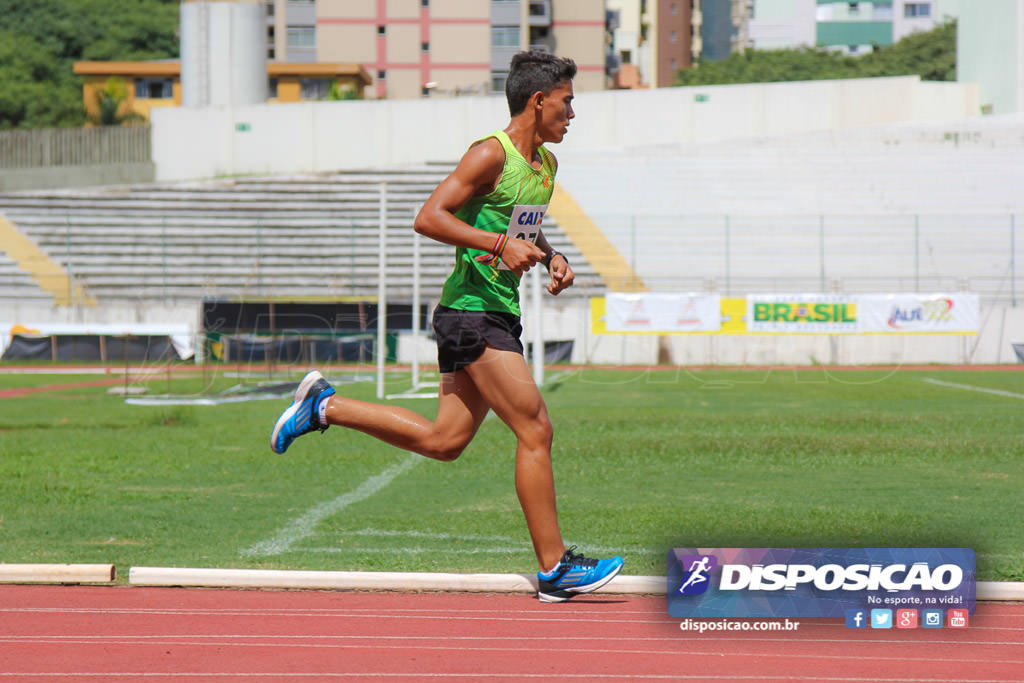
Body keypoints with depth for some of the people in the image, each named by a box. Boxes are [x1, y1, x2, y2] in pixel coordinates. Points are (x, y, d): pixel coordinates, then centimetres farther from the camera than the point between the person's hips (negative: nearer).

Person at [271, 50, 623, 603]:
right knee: (535, 430, -10)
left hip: (497, 316, 10)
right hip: (471, 312, -10)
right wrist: (500, 244, -24)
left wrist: (549, 257, 11)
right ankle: (554, 569, -5)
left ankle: (323, 407, 20)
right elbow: (428, 218, -18)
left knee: (444, 441, 11)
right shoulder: (491, 155, -12)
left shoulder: (546, 164, 16)